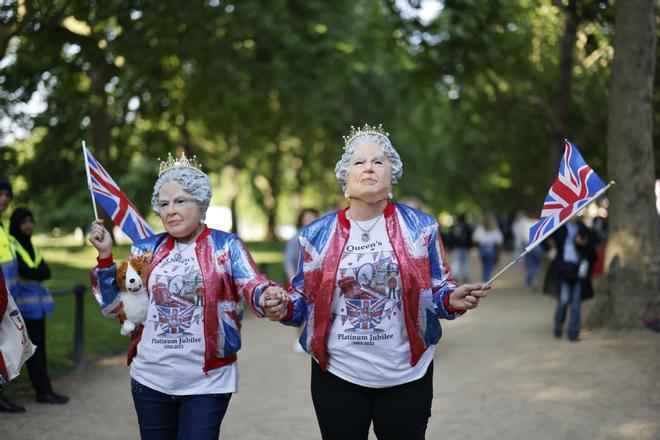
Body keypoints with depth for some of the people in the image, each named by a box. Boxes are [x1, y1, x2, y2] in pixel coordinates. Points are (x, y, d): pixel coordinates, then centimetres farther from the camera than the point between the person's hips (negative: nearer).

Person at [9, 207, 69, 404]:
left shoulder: (31, 246, 15)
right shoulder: (10, 246, -8)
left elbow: (46, 272, 2)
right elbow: (26, 271, -21)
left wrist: (32, 273, -13)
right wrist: (37, 272, -8)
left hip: (38, 300, 7)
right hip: (23, 302, -7)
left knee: (39, 345, 6)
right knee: (33, 347, -5)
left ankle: (43, 389, 8)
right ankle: (43, 390, -3)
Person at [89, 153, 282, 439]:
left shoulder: (226, 246, -3)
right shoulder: (146, 249, 6)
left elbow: (253, 288, -17)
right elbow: (113, 306, 9)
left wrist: (270, 296, -40)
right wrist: (105, 255, -1)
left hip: (207, 383, -4)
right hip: (150, 379, 4)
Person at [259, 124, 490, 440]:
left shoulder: (420, 227, 0)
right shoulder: (318, 234, 2)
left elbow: (437, 290, 3)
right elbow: (304, 297, 7)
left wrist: (453, 300, -19)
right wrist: (284, 308, -14)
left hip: (406, 375, 0)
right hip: (337, 375, 1)